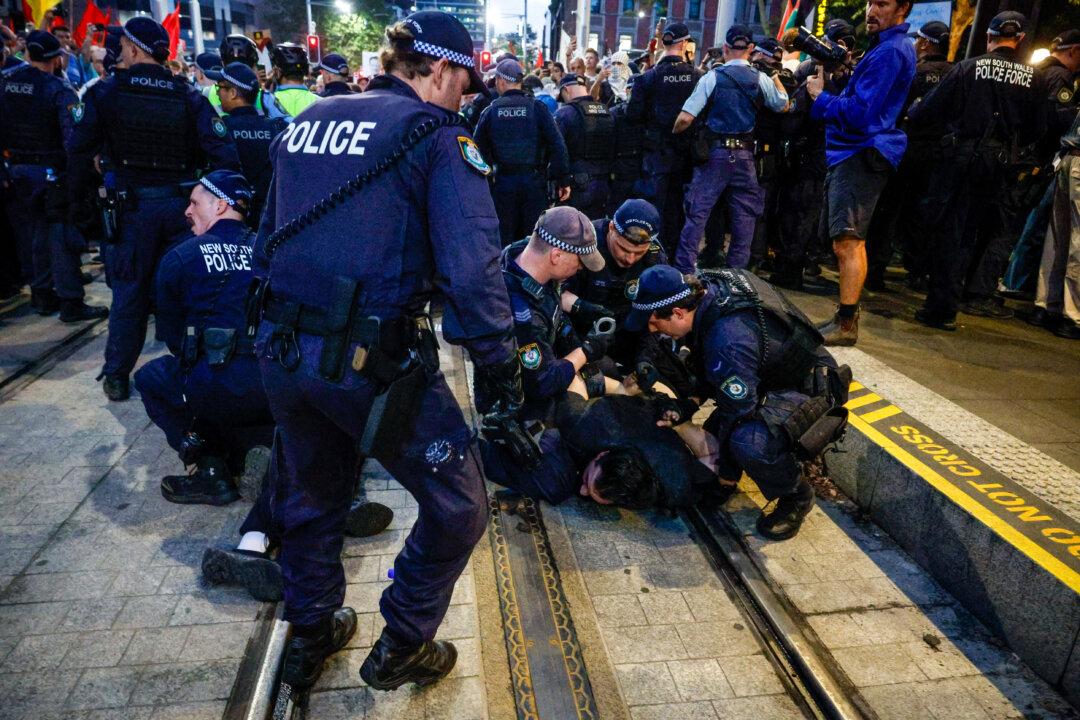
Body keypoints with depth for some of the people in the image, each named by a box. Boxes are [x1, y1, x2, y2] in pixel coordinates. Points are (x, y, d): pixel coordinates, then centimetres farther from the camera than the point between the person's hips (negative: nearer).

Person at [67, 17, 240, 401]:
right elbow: (223, 154, -9)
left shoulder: (107, 92, -4)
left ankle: (116, 376, 17)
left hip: (130, 206, -1)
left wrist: (80, 202, 0)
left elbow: (80, 151, -12)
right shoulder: (189, 96, -1)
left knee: (129, 292, 9)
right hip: (181, 205, 1)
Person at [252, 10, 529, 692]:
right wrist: (502, 367, -11)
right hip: (373, 358, -7)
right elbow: (472, 269, -20)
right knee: (458, 506, 13)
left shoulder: (309, 121, 13)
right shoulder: (438, 134, -7)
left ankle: (309, 639, 48)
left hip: (282, 349, 8)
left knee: (311, 498, 27)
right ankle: (401, 649, 28)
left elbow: (269, 241, 19)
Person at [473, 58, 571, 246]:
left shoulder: (490, 111, 2)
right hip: (534, 181, -1)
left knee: (504, 239, 9)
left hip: (502, 183, 1)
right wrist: (563, 180, -5)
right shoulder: (537, 107, -2)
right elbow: (557, 145, -8)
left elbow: (479, 150, 2)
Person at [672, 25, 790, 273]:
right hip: (745, 154, 2)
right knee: (744, 213, 11)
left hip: (714, 151, -2)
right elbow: (783, 105, 19)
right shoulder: (762, 79, 2)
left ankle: (684, 268, -1)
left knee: (698, 211, 1)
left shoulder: (712, 77, -4)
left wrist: (673, 133, 9)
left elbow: (685, 118, -10)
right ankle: (737, 268, 16)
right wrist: (776, 77, 31)